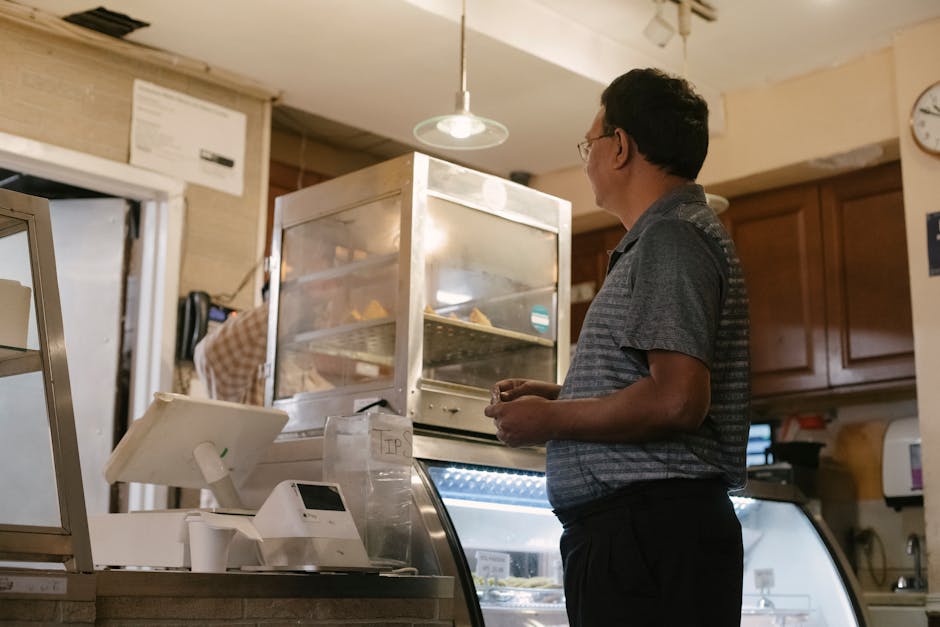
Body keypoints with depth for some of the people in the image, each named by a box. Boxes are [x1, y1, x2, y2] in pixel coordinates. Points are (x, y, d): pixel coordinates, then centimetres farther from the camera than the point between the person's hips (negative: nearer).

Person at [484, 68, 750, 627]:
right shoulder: (669, 233, 24)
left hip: (650, 532, -10)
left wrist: (551, 421, -10)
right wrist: (554, 395, 17)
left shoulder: (670, 236, -10)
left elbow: (676, 401, -22)